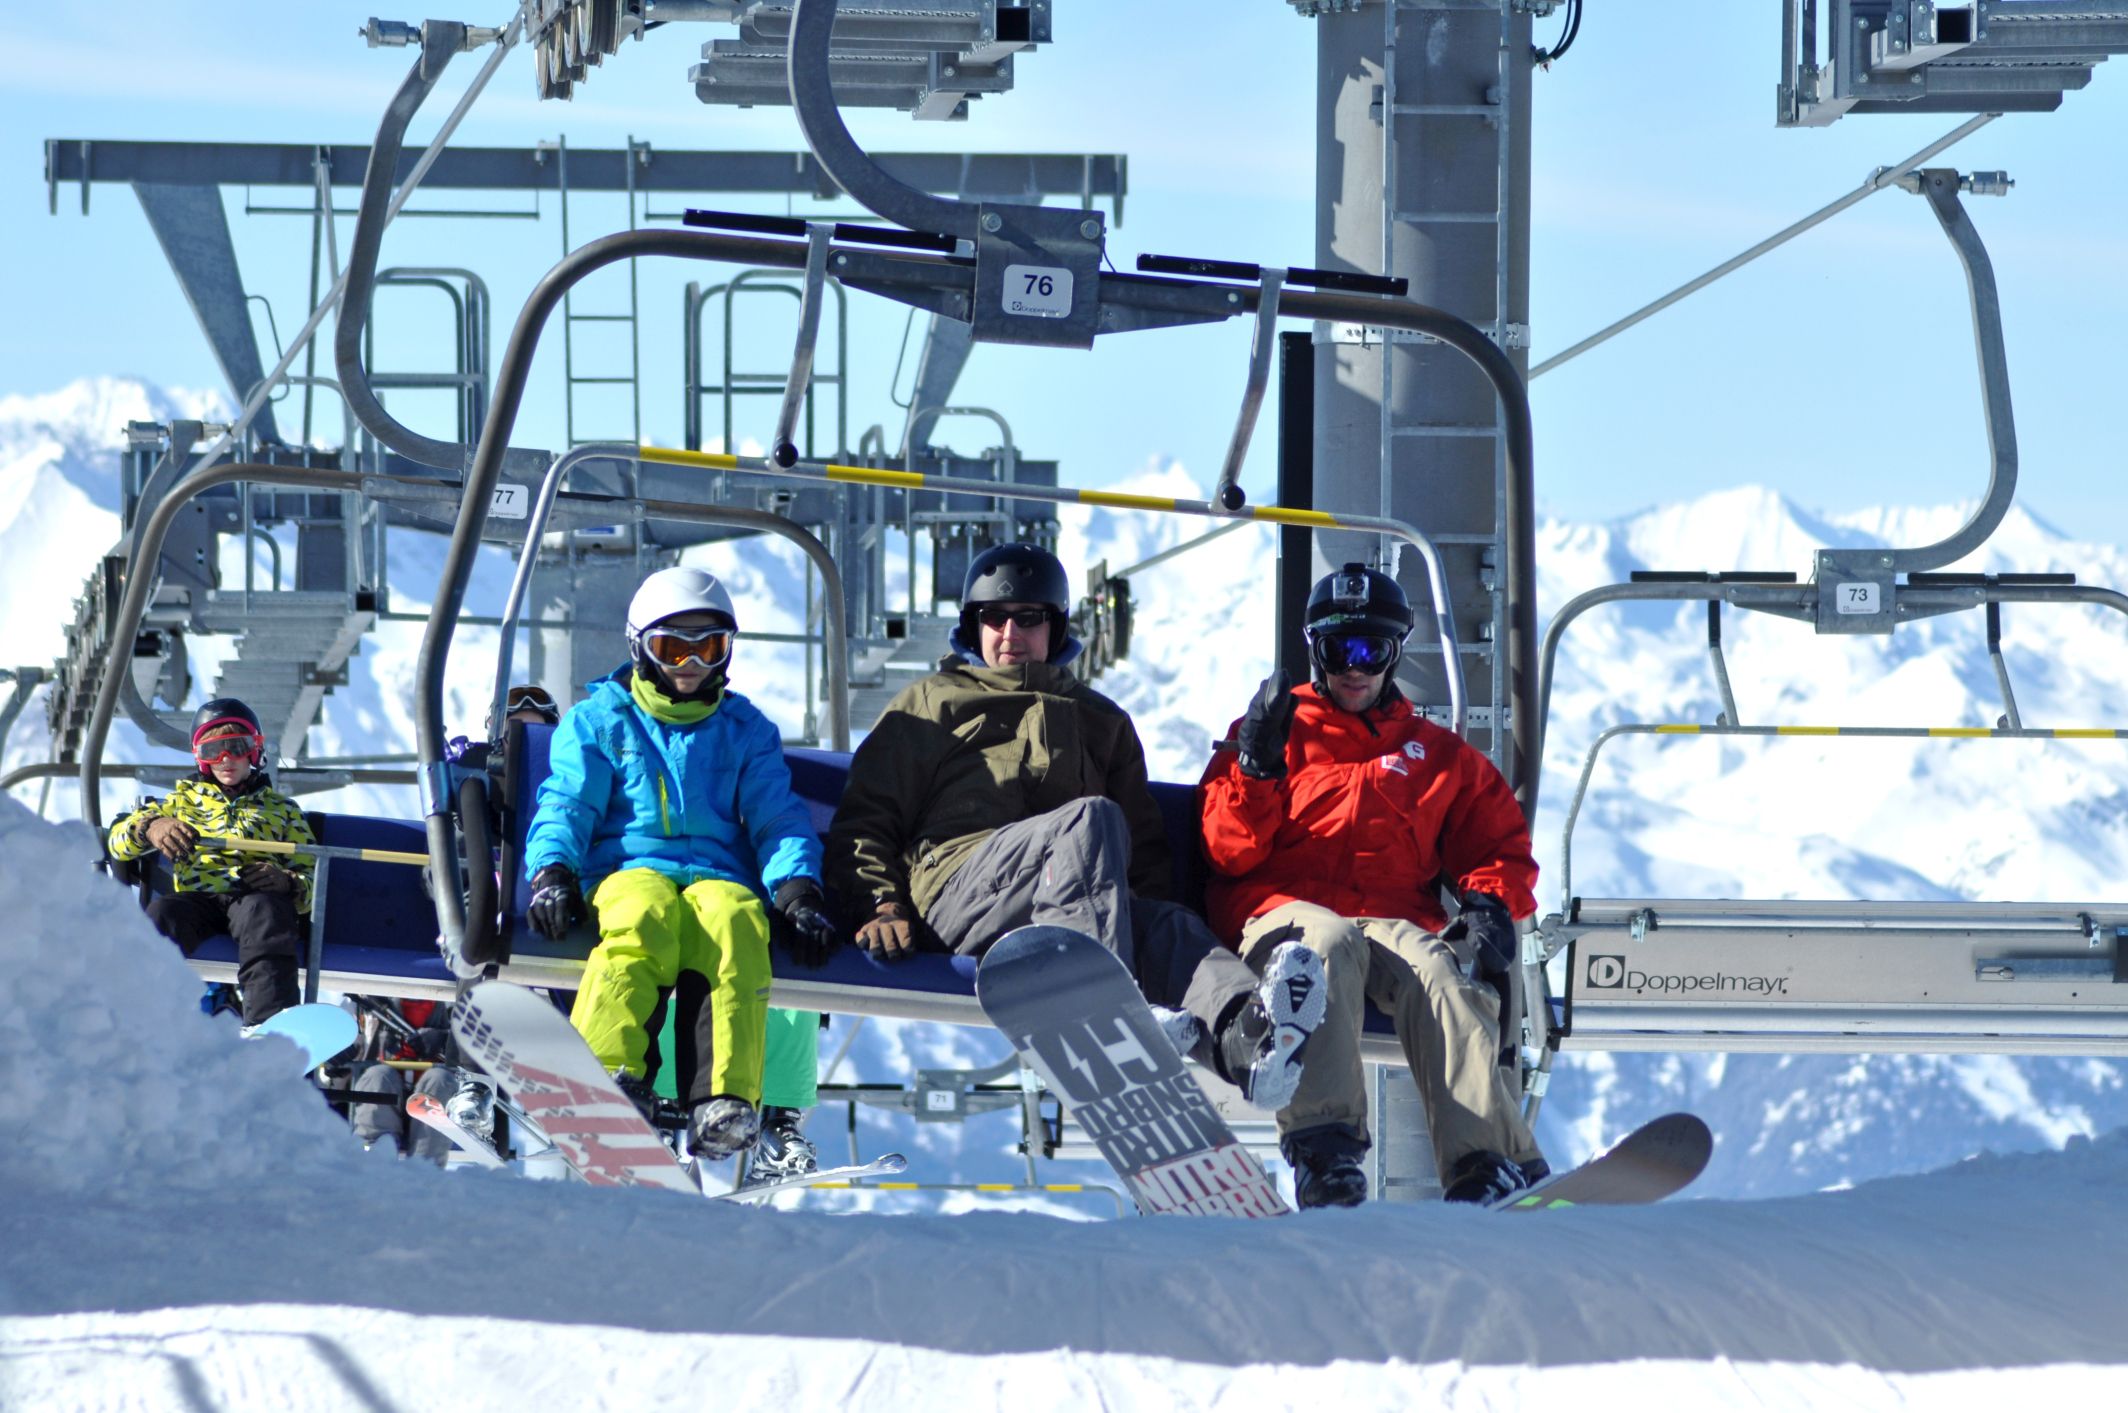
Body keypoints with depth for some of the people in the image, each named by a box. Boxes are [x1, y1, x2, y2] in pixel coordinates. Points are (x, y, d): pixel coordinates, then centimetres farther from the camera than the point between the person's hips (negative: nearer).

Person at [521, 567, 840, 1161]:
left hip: (718, 875, 1)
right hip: (628, 870, -1)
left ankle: (726, 1100, -52)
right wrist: (552, 871, -8)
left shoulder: (745, 729, 26)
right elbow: (566, 805, 12)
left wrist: (797, 889, -1)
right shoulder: (598, 721, 21)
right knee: (643, 919, -40)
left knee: (735, 920, -38)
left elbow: (777, 818, 19)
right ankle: (607, 1069, -57)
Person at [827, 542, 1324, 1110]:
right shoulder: (931, 705, 27)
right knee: (1091, 819, -34)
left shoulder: (1100, 721, 36)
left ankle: (1246, 1036, -69)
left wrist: (1151, 906, 7)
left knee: (1166, 924, -34)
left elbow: (1143, 844, 30)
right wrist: (881, 904, -3)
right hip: (956, 884, -3)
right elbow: (866, 817, 18)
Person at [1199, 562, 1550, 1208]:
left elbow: (1498, 840, 25)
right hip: (1285, 908, -2)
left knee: (1438, 974, -35)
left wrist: (1490, 901, 2)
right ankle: (1322, 1147, -55)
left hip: (1397, 922, 2)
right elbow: (1231, 852, 10)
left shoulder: (1438, 755, 28)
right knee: (1328, 946, -40)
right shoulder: (1279, 730, 21)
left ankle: (1488, 1165, -53)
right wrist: (1257, 764, -8)